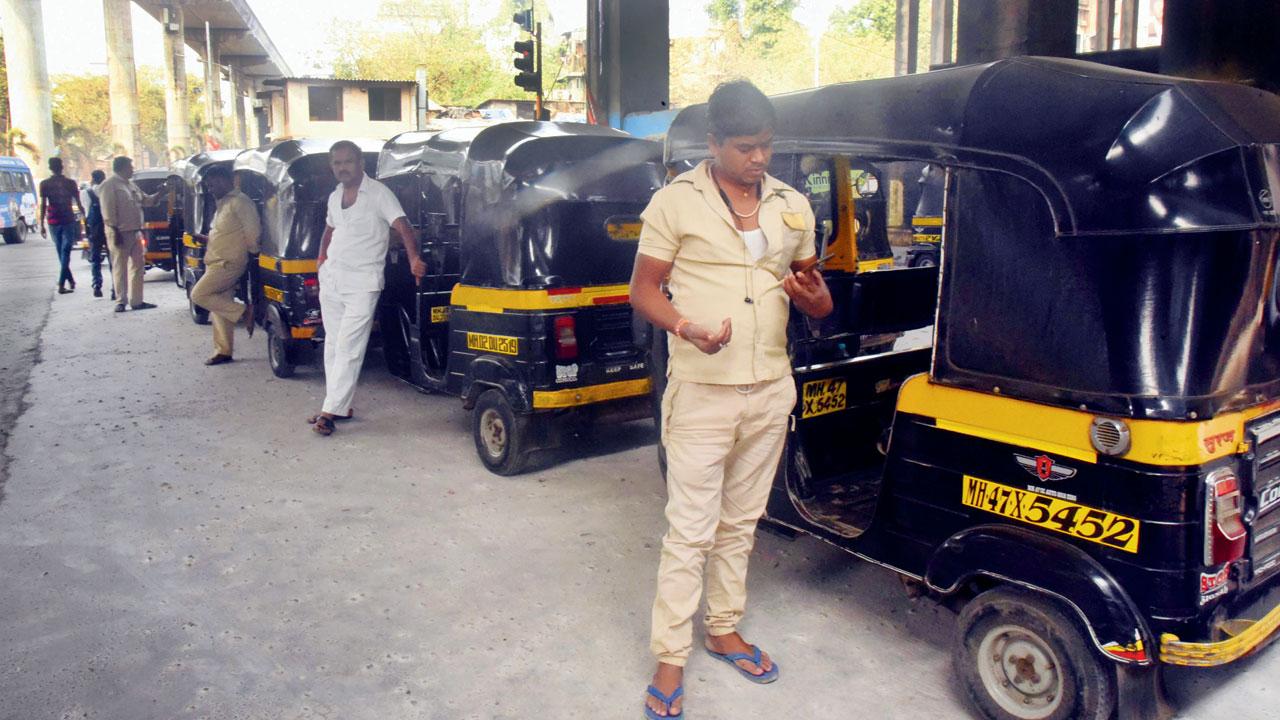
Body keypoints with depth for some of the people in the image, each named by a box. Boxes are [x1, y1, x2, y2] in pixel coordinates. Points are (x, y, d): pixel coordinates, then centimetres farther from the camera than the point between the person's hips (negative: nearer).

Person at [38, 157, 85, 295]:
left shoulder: (44, 184, 0)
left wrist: (42, 225, 2)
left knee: (61, 253, 16)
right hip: (68, 220, -1)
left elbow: (43, 205, -2)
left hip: (52, 221, 2)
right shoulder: (70, 182, -1)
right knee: (65, 252, -3)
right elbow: (79, 204, 1)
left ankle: (71, 281, 23)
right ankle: (61, 284, -12)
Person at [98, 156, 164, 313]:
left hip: (135, 232, 9)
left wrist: (158, 195, 9)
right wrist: (115, 231, -19)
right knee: (120, 268, -2)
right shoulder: (110, 185, -8)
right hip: (120, 233, -8)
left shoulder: (131, 185, 18)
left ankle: (136, 300, 14)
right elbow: (108, 211, -14)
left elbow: (145, 200, 27)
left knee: (138, 266, 9)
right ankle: (121, 301, 3)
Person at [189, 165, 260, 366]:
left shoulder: (240, 202, -14)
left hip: (228, 264, -10)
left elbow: (252, 232, -16)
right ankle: (223, 351, 16)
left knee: (199, 295, -15)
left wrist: (253, 252, -7)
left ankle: (243, 311, -9)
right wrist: (205, 239, 11)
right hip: (217, 263, 10)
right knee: (220, 307, 10)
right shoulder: (223, 203, 18)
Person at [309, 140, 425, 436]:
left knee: (348, 348, -9)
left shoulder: (378, 193, -9)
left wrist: (414, 259, -37)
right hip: (331, 279, 8)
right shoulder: (335, 197, 13)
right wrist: (322, 258, 13)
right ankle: (339, 405, 21)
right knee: (333, 344, 12)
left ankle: (331, 410, -7)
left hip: (362, 284, -8)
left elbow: (403, 226, -20)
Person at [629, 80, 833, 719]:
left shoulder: (793, 206, 10)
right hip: (701, 392, -5)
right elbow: (643, 289, -4)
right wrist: (687, 327, -24)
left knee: (741, 522, 16)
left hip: (770, 391, 5)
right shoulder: (676, 202, -4)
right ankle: (670, 657, 12)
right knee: (690, 530, -1)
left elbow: (814, 299, 17)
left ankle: (724, 629, 33)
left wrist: (814, 297, -9)